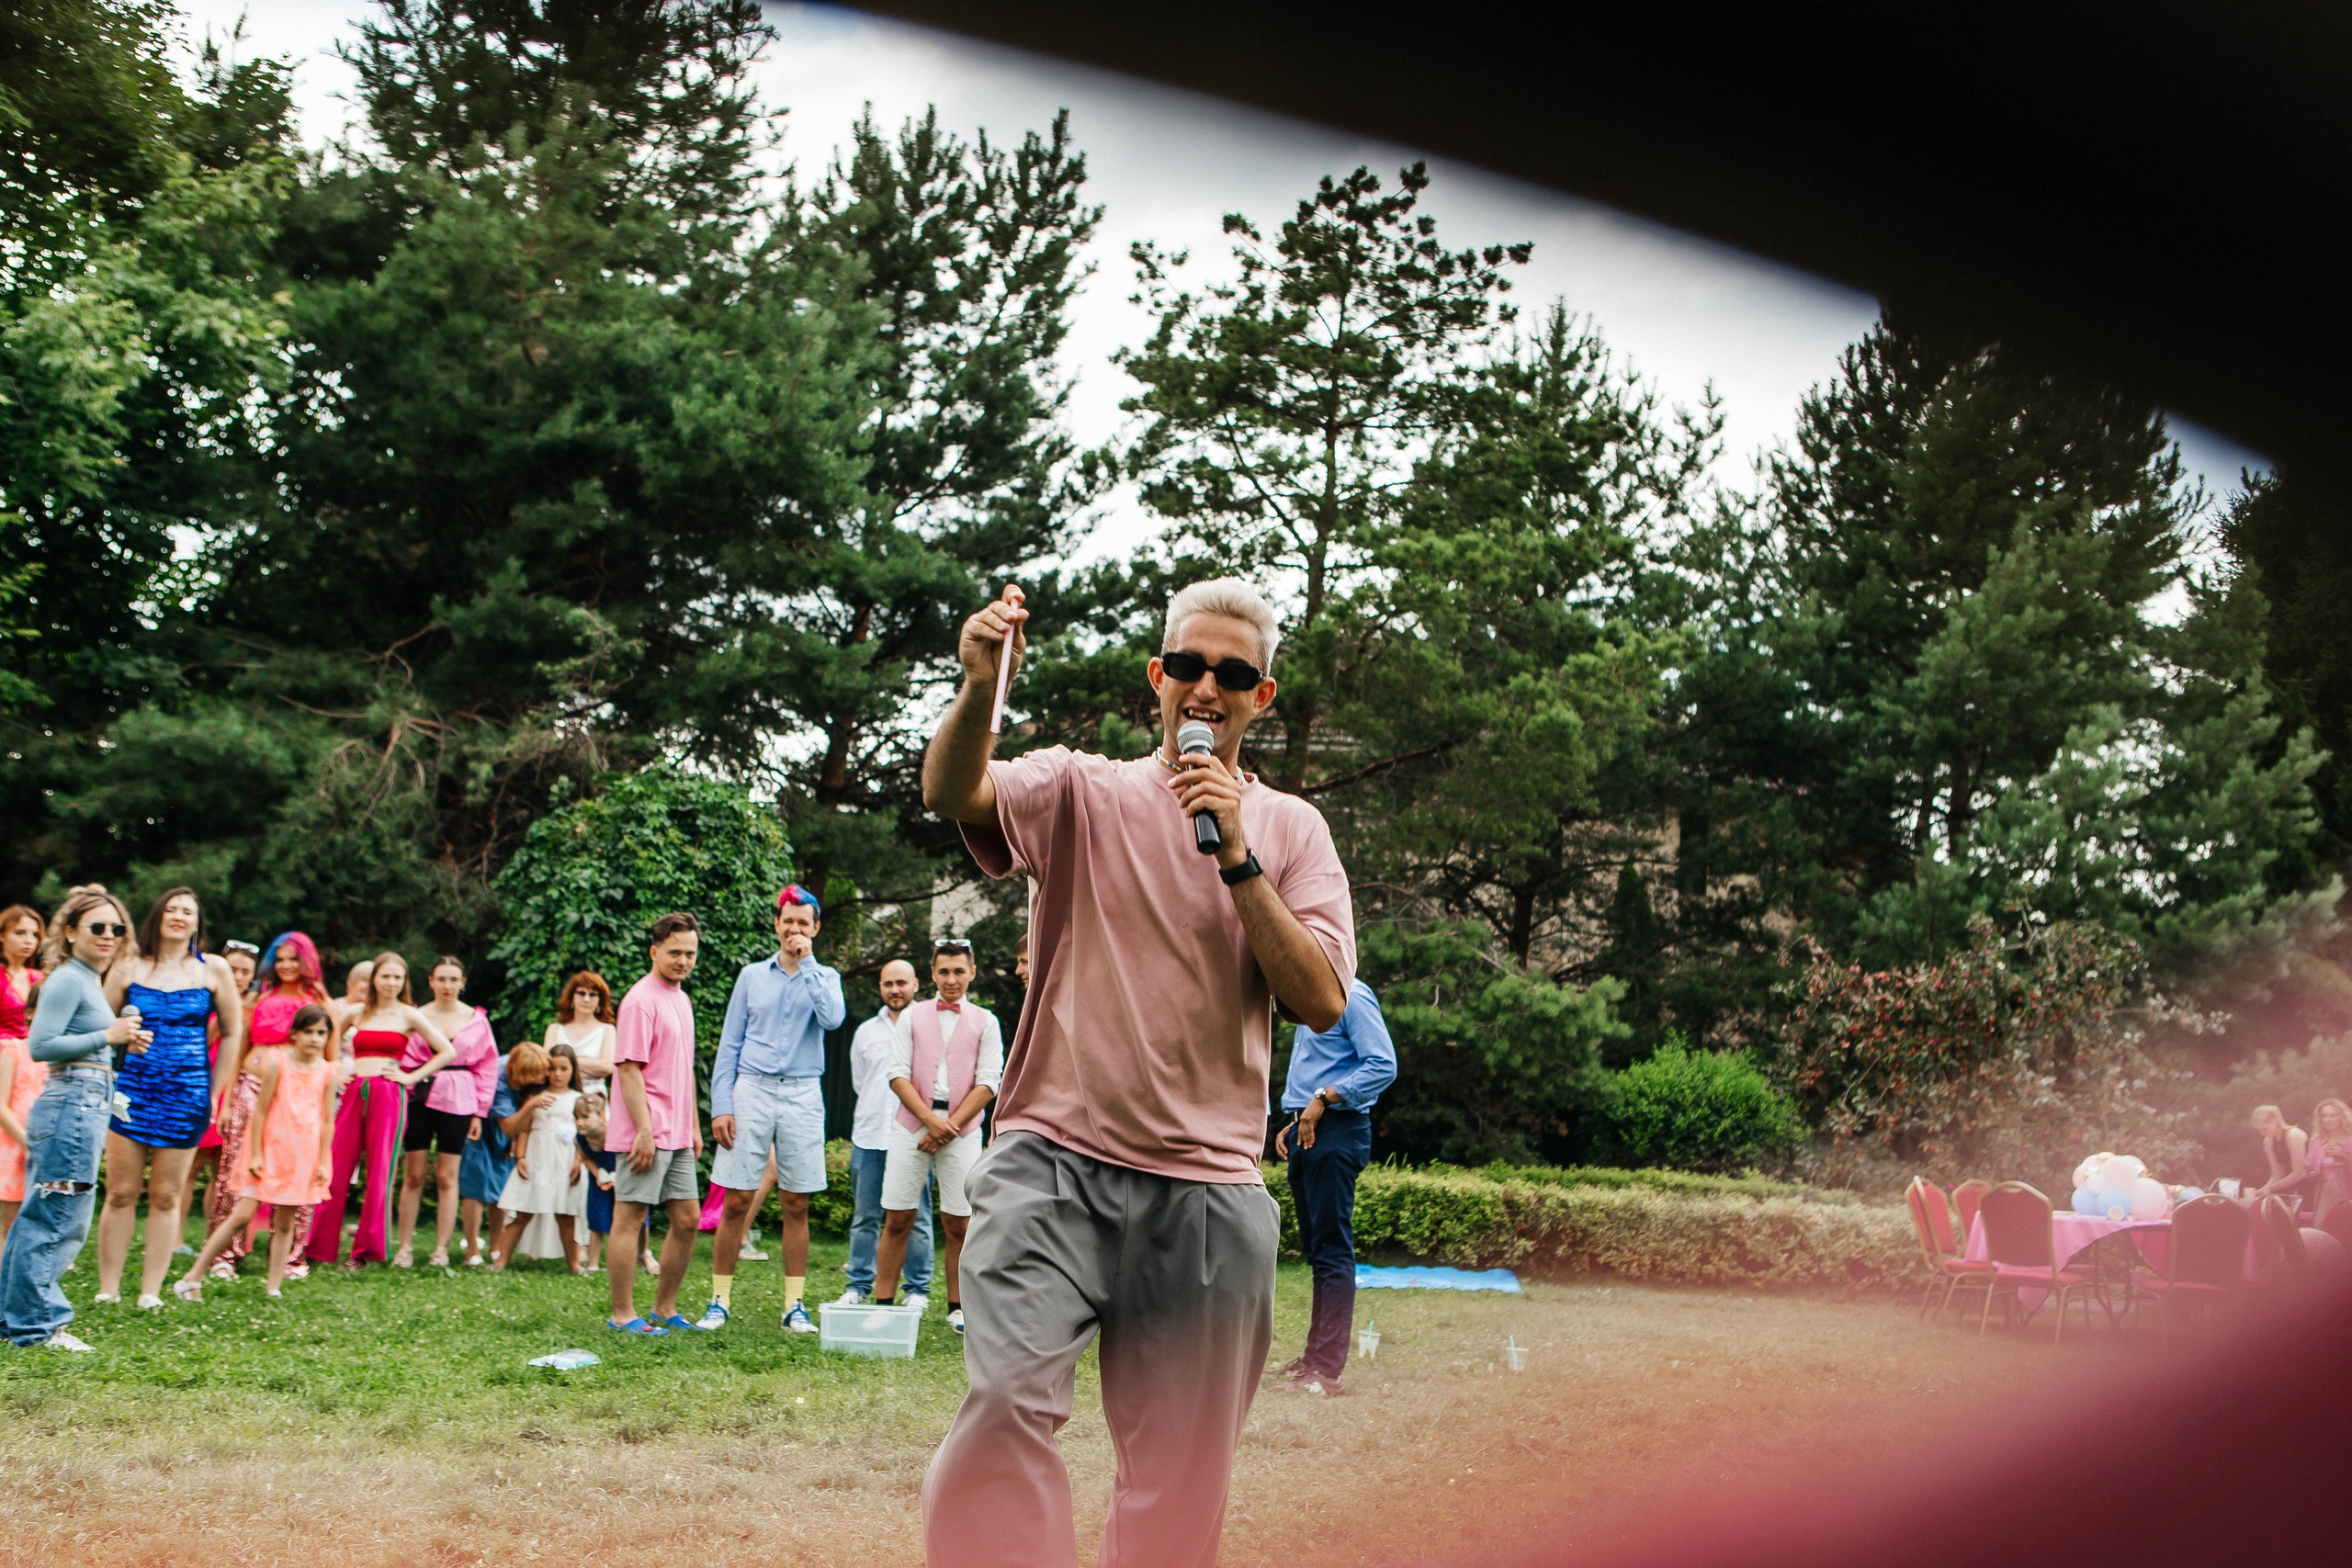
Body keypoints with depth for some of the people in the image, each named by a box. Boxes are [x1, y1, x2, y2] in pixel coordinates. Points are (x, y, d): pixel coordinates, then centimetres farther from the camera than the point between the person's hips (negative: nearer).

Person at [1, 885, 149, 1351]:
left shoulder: (90, 982, 19)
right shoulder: (67, 980, -11)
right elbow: (39, 1045, -19)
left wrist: (123, 1043, 8)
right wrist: (107, 1036, -17)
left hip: (82, 1107, 10)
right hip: (71, 1107, -10)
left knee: (39, 1217, 14)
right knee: (61, 1218, -6)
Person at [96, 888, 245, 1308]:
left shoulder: (213, 969, 4)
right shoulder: (129, 968, 6)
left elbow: (232, 1033, 8)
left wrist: (215, 1091, 5)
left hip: (187, 1093, -1)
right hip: (131, 1089, 1)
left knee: (166, 1196, 3)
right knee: (121, 1192, 0)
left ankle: (151, 1292, 8)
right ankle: (108, 1290, 6)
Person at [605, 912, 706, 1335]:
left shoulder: (681, 999, 17)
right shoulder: (641, 1000, -11)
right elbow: (628, 1067, -16)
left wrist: (694, 1125, 21)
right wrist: (644, 1130, -20)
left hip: (676, 1137, 9)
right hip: (644, 1136, -9)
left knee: (686, 1219, 9)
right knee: (629, 1218, -3)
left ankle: (665, 1309, 19)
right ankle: (622, 1314, 2)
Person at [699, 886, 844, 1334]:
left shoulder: (824, 978, 10)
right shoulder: (752, 976, 11)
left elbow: (833, 1018, -14)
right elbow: (729, 1045, 9)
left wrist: (806, 962, -9)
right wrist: (720, 1106, -1)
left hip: (803, 1095, 0)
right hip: (752, 1092, 0)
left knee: (796, 1205, 2)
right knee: (737, 1201, -3)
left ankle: (794, 1306, 8)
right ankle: (719, 1302, 4)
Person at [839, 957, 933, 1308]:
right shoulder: (866, 1032, 15)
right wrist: (877, 1111, 14)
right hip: (869, 1134, 4)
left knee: (915, 1216, -1)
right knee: (864, 1216, 7)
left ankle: (918, 1289, 7)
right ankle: (859, 1285, 15)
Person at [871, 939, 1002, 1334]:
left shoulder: (984, 1022, 9)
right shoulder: (913, 1017, 11)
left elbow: (989, 1083, 1)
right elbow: (898, 1075, 3)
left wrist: (950, 1126, -7)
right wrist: (930, 1120, -9)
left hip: (962, 1128, -1)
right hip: (912, 1125, 1)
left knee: (959, 1224, -1)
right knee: (897, 1219, -1)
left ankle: (957, 1308, 6)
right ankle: (882, 1303, 2)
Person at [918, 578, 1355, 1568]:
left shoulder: (1290, 829, 10)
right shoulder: (1081, 791, 6)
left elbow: (1323, 1002, -2)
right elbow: (950, 794, -15)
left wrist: (1236, 859, -11)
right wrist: (979, 691, -35)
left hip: (1208, 1183, 2)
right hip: (1054, 1161, -2)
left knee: (1181, 1464, 6)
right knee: (1008, 1396, -21)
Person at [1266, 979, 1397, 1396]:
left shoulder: (1351, 997, -10)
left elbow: (1383, 1066, -18)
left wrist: (1323, 1099, -20)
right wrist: (1293, 1125, 16)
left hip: (1336, 1130, -10)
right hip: (1307, 1135, 10)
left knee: (1331, 1249, -9)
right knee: (1315, 1248, 12)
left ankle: (1327, 1370, -9)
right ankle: (1315, 1356, 17)